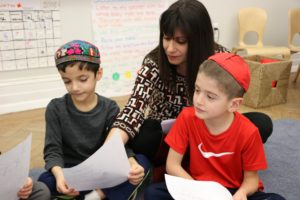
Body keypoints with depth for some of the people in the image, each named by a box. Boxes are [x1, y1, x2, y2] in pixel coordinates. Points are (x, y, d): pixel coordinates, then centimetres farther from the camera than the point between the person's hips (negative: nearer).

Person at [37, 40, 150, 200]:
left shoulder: (110, 108, -3)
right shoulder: (56, 108, -5)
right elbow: (52, 151, -10)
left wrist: (132, 165, -33)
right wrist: (59, 174, -33)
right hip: (71, 174, 0)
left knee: (142, 162, -23)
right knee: (45, 181, -32)